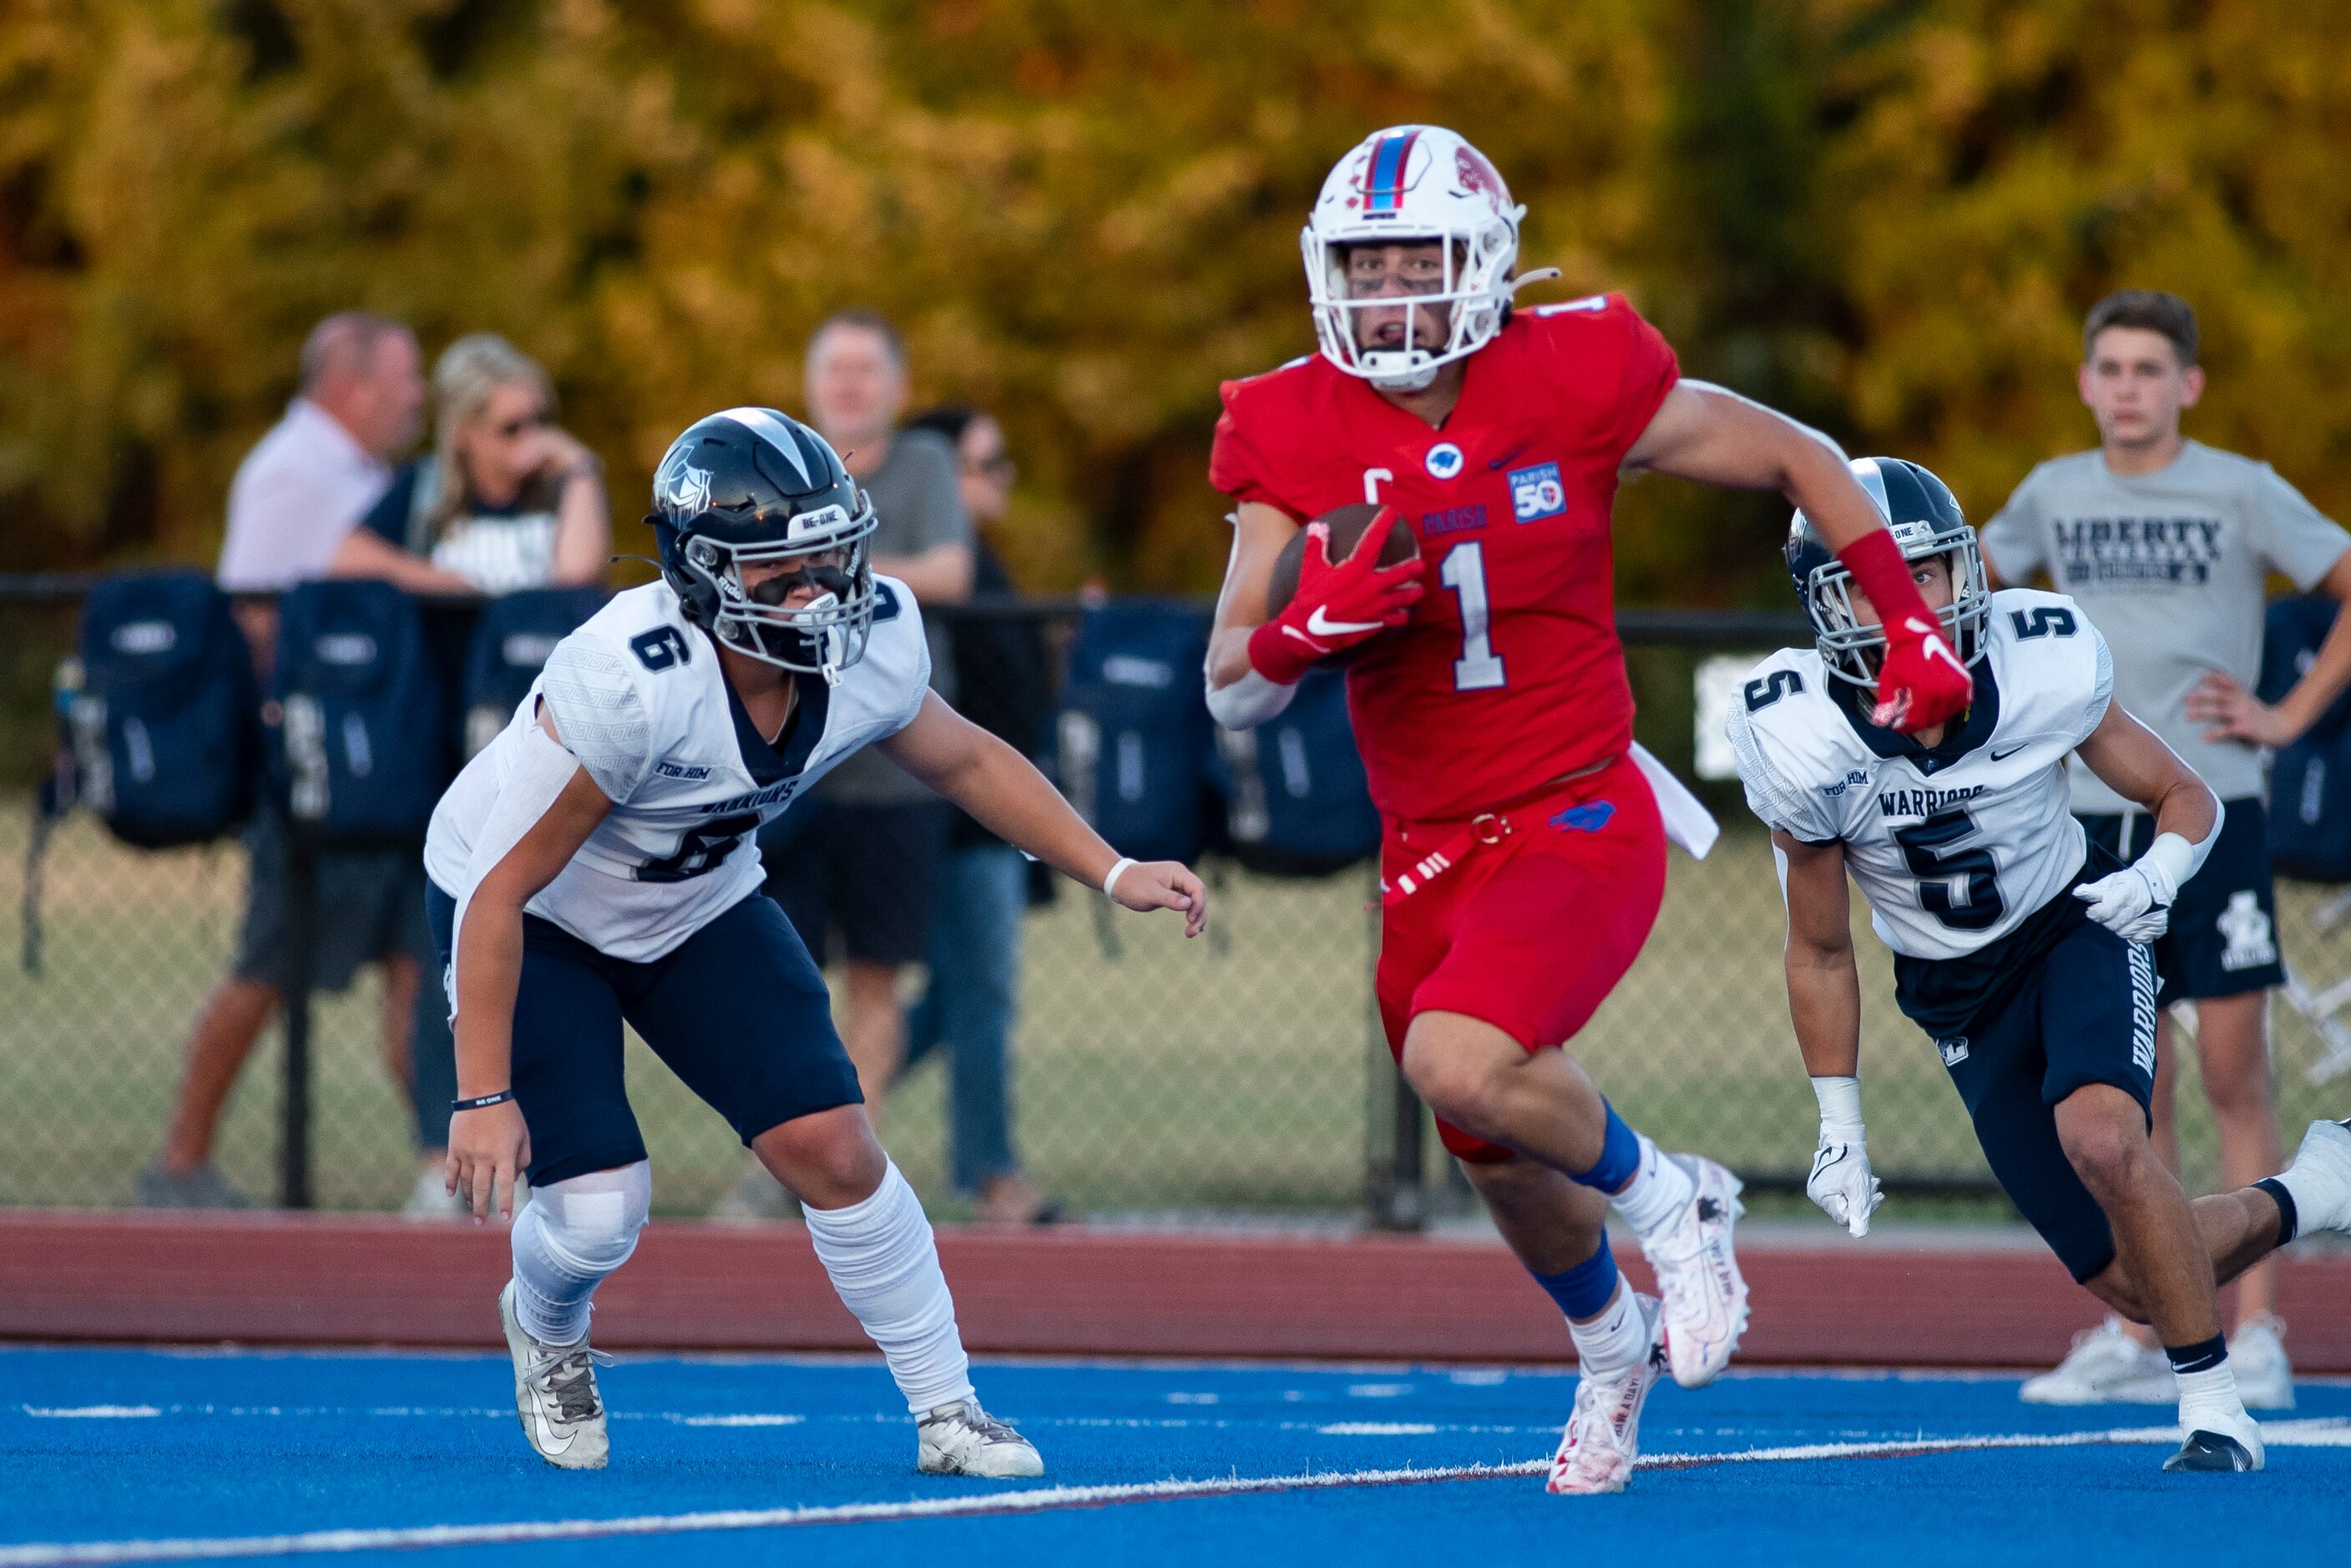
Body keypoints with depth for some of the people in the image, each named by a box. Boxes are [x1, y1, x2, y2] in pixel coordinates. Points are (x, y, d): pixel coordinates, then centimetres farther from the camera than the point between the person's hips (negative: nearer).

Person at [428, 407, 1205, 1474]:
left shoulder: (869, 652, -20)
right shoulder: (630, 684, -39)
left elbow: (963, 759, 4)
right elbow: (503, 887, -31)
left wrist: (1112, 873, -3)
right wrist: (484, 1094, -29)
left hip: (694, 906, 5)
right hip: (532, 915, -5)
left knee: (834, 1150, -7)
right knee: (596, 1211, -13)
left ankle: (947, 1416, 9)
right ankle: (545, 1331, 24)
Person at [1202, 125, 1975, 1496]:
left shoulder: (1572, 381, -11)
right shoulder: (1299, 436, -4)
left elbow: (1797, 459, 3)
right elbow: (1232, 691, -3)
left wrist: (1911, 626, 0)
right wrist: (1309, 626, -25)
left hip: (1581, 821, -4)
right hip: (1431, 856, 5)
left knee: (1462, 1063, -30)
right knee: (1511, 1171, 18)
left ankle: (1675, 1206, -1)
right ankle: (1613, 1348, 51)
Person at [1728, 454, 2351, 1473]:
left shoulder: (2044, 668, -23)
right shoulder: (1804, 744, -22)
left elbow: (2188, 800, -6)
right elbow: (1821, 953, -6)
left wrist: (2160, 873, -28)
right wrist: (1839, 1129, -4)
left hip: (2078, 928, -1)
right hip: (1960, 996, 2)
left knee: (2101, 1141, -32)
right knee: (2135, 1284, -1)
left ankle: (2214, 1408, -16)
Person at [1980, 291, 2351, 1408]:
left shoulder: (2241, 494, -4)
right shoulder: (2054, 494, 7)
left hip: (2213, 813, -4)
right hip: (2095, 816, 4)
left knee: (2234, 1073, -5)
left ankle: (2256, 1335, -2)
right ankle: (2138, 1335, 10)